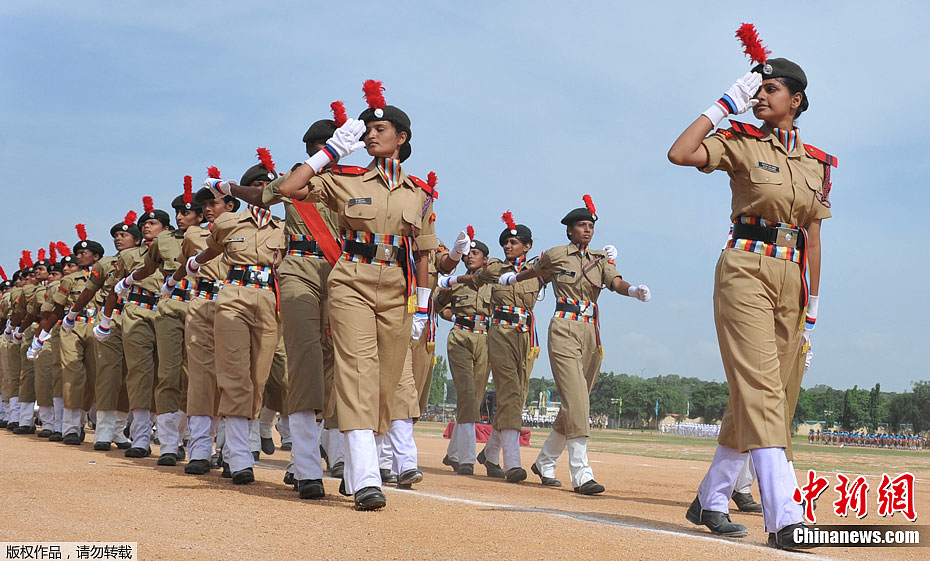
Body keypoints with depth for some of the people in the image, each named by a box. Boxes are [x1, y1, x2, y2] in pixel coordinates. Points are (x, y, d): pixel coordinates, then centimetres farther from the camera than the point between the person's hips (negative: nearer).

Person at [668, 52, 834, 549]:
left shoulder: (817, 163, 14)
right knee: (760, 389, -16)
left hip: (791, 277, 6)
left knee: (767, 394, 7)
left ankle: (710, 500, 20)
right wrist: (726, 103, -9)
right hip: (746, 269, -5)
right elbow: (680, 154, -16)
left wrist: (813, 306, 10)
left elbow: (813, 238, 15)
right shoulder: (741, 143, 2)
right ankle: (784, 518, -24)